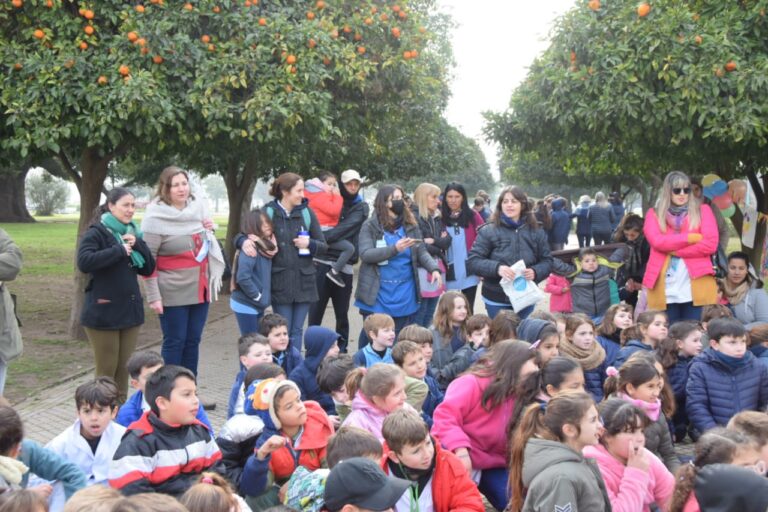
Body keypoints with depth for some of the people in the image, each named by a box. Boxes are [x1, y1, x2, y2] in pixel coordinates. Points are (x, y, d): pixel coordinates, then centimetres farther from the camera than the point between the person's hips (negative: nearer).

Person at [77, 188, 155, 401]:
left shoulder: (133, 233, 11)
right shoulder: (96, 233, -8)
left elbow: (149, 269, 6)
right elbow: (84, 262, -25)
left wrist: (137, 244, -9)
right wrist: (119, 250, -23)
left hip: (130, 310, 6)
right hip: (103, 312, -6)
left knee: (124, 369, 11)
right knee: (107, 370, 1)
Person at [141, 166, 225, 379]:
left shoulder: (198, 207, 5)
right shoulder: (155, 217, -10)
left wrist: (209, 231, -1)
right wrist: (153, 296, -15)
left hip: (200, 288, 5)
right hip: (174, 292, -5)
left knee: (193, 341, 12)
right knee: (174, 342, 2)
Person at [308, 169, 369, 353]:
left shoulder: (361, 207, 5)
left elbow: (345, 229, -11)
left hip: (343, 267, -1)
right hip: (321, 263, 1)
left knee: (342, 314, 8)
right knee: (315, 312, -3)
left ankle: (341, 352, 18)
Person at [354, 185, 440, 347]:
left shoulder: (410, 225, 5)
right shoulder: (370, 226, -5)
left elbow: (421, 252, 3)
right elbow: (365, 254, -15)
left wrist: (434, 268, -17)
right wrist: (394, 249, -26)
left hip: (404, 293, 3)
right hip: (377, 293, -3)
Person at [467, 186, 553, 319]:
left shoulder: (536, 232, 4)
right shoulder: (489, 231, -5)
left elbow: (547, 261, 9)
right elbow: (473, 261, -9)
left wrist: (535, 272, -14)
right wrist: (497, 268, -26)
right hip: (496, 300, -3)